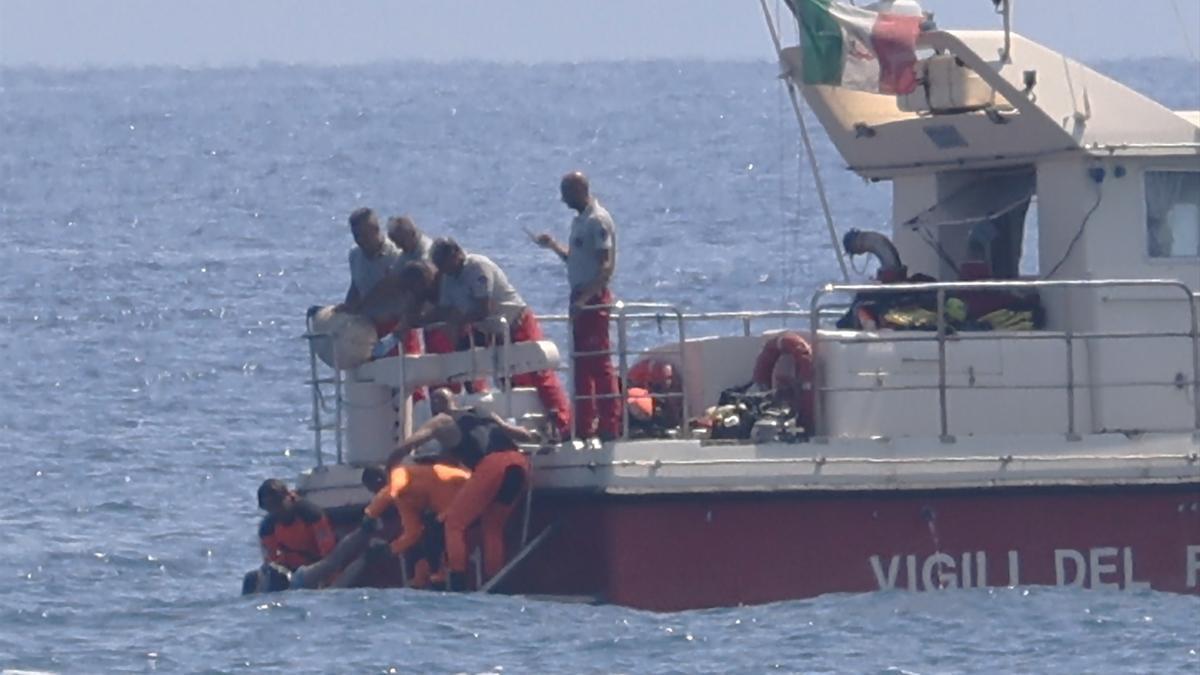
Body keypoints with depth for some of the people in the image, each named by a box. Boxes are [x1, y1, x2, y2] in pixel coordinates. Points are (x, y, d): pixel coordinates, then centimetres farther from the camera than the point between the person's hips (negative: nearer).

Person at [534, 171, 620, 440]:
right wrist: (554, 246, 11)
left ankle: (609, 426, -8)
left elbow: (607, 266, -21)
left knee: (599, 363, -9)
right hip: (581, 298, 10)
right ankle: (584, 425, 17)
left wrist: (586, 298, -28)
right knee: (581, 363, 12)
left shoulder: (598, 221, -14)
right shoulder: (580, 221, 15)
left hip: (594, 299, -10)